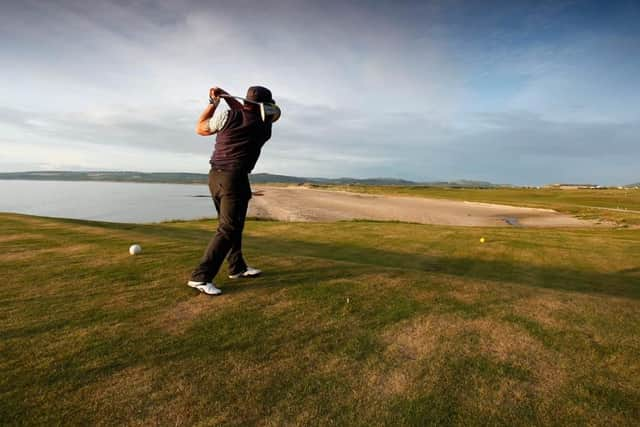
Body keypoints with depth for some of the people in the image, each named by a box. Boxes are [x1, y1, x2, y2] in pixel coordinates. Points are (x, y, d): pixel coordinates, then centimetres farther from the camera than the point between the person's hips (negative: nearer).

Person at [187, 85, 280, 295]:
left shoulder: (227, 116, 1)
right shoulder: (264, 128, -2)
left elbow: (200, 128, 16)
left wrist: (213, 102, 22)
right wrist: (226, 96, 18)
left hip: (215, 175, 6)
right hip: (234, 178, -6)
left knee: (232, 224, 16)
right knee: (227, 229, -7)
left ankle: (237, 267, 27)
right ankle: (201, 277, -14)